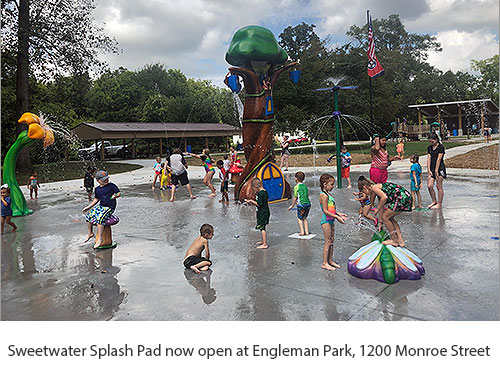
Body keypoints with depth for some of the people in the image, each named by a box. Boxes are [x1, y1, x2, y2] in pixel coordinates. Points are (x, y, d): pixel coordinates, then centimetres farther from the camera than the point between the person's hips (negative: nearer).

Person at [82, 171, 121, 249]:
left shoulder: (112, 186, -4)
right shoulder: (97, 189, 11)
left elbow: (119, 193, -2)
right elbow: (96, 199, 22)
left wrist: (115, 195, -24)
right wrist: (88, 207, 20)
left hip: (109, 207, -7)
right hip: (100, 206, 7)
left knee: (99, 219, -27)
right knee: (88, 216, -2)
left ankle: (100, 238, -20)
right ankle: (90, 233, 20)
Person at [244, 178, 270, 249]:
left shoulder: (261, 193, -20)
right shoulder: (264, 191, 9)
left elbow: (259, 204, -21)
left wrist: (251, 201, -9)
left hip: (263, 213, -10)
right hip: (265, 212, 10)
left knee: (262, 228, -7)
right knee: (262, 227, 21)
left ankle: (265, 244, -5)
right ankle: (263, 241, 34)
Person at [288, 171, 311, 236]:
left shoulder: (296, 187, -7)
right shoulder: (305, 186, 11)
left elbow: (295, 198, -7)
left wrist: (292, 206, 4)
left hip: (301, 204, -6)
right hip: (308, 204, 6)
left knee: (299, 218, 10)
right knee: (304, 218, 19)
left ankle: (302, 232, 5)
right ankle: (307, 232, 17)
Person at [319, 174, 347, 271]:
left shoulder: (328, 194, 13)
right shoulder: (324, 195, -17)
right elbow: (325, 211, -22)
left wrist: (339, 214, 13)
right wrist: (337, 217, -22)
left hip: (331, 220, 9)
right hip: (326, 221, -9)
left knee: (331, 241, 15)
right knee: (328, 242, -4)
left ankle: (330, 260, 25)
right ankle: (324, 263, 4)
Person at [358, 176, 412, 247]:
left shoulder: (374, 187, -4)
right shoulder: (378, 187, 24)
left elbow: (384, 197, -22)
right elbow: (382, 206, 29)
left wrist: (377, 209, -8)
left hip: (402, 198, -10)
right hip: (406, 197, 10)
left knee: (385, 217, 1)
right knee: (389, 217, 20)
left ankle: (394, 240, 11)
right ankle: (400, 240, 21)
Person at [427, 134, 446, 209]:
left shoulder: (441, 147, -9)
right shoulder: (429, 147, 10)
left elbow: (439, 159, -13)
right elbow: (429, 159, 6)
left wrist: (436, 171, -15)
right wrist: (429, 170, -2)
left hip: (440, 169, -6)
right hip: (432, 168, 6)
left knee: (439, 186, -1)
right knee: (429, 186, 1)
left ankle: (439, 204, 6)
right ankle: (434, 201, 19)